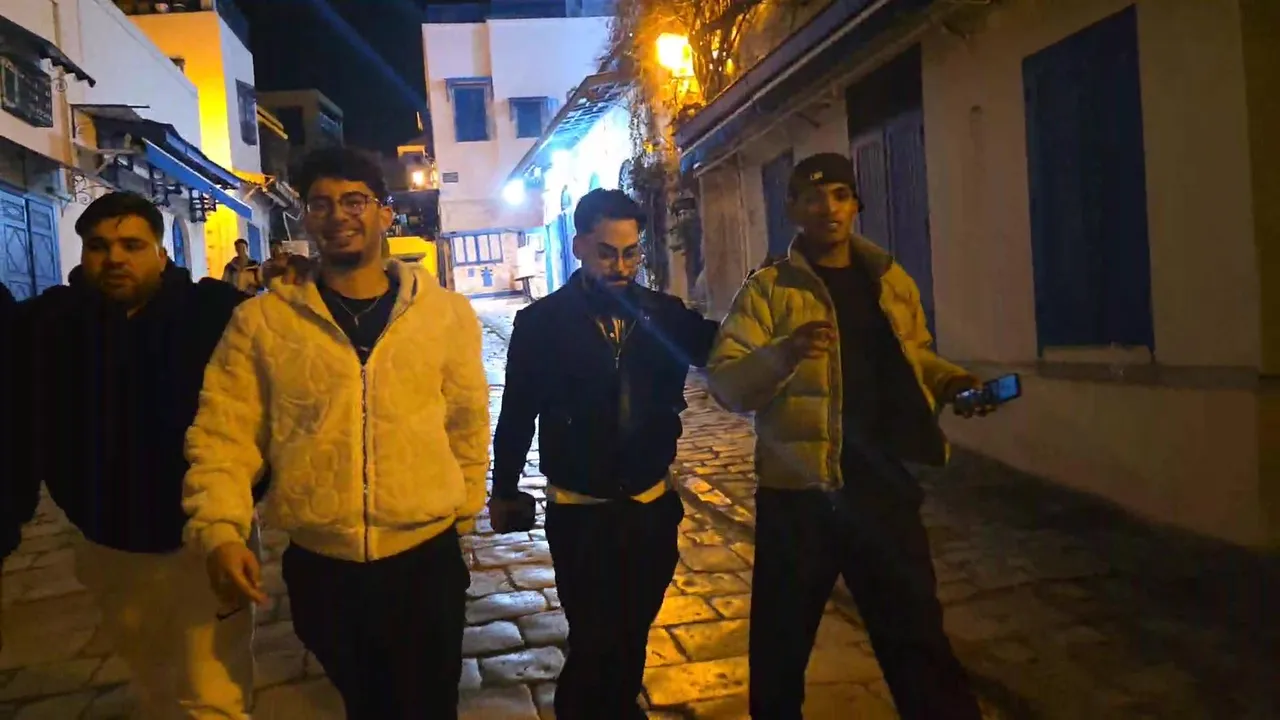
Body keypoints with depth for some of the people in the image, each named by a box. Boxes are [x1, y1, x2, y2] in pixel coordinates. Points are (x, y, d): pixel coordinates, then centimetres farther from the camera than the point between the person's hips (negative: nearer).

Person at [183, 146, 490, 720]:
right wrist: (220, 529, -14)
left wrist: (462, 511, 8)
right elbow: (223, 434, -2)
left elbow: (467, 422, 6)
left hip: (425, 557, -1)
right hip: (318, 566, 1)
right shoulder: (261, 321, -2)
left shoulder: (445, 312, -1)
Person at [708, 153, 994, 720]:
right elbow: (725, 384, -13)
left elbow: (915, 359, 22)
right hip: (799, 493, -3)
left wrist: (952, 382, 1)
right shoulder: (767, 290, -5)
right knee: (782, 640, 13)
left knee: (917, 633, 14)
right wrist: (782, 355, -32)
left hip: (884, 488, 3)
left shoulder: (893, 282, 9)